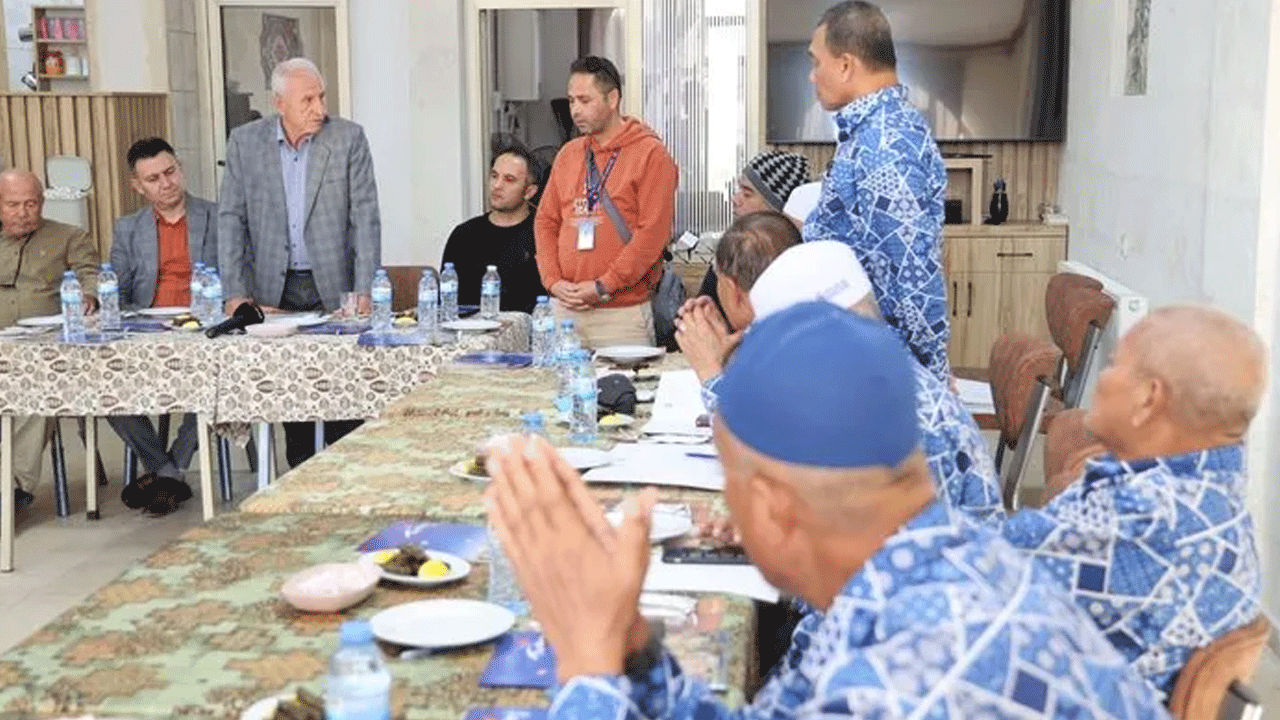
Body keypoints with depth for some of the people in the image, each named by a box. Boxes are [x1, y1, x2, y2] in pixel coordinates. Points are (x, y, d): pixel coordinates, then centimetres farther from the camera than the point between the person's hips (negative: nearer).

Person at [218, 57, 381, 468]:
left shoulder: (348, 138, -3)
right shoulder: (245, 141, 2)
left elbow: (365, 218, -5)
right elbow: (231, 219, 3)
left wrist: (364, 292, -12)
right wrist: (235, 292, -6)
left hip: (335, 287, -1)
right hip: (276, 289, 2)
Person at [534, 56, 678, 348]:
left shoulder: (650, 154, -4)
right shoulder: (568, 154, 15)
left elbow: (653, 232, -12)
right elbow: (546, 221, 16)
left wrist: (604, 286, -14)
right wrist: (553, 281, 1)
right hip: (563, 310, 5)